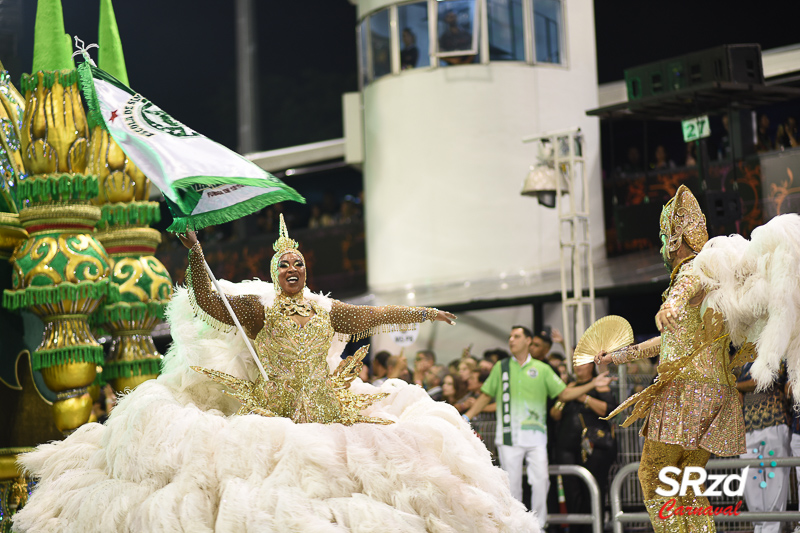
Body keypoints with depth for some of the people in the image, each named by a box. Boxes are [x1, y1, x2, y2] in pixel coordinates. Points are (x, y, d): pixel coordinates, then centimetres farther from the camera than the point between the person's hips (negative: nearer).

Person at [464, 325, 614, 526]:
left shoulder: (542, 369, 9)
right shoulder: (501, 368, 11)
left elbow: (564, 394, 9)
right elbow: (486, 396, 14)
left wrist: (592, 384, 0)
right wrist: (466, 417, 6)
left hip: (535, 436, 0)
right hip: (509, 435, 0)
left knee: (540, 479, -8)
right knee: (512, 482, 0)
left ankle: (539, 526, 1)